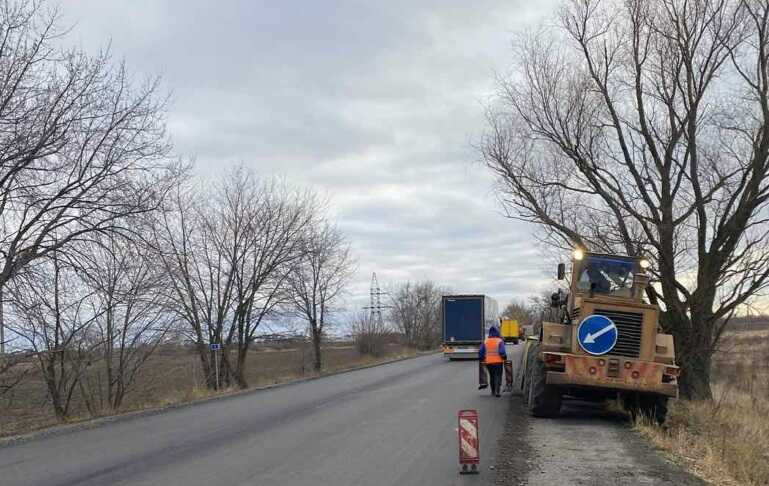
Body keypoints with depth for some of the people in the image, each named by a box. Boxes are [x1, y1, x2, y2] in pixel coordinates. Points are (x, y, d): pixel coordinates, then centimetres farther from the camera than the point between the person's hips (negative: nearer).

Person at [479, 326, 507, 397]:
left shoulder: (485, 342, 4)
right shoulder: (499, 341, -8)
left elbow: (480, 352, 3)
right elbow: (502, 352, -17)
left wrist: (482, 359, 15)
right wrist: (505, 358, -2)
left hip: (488, 362, 4)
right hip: (498, 362, -4)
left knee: (492, 376, 17)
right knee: (498, 376, 0)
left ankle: (493, 391, 23)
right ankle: (497, 391, -13)